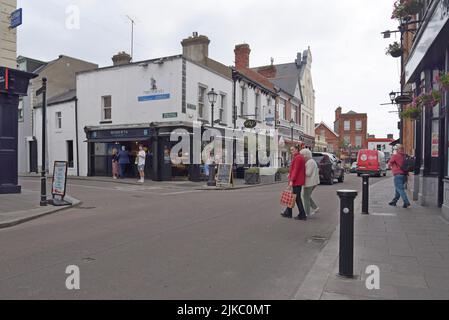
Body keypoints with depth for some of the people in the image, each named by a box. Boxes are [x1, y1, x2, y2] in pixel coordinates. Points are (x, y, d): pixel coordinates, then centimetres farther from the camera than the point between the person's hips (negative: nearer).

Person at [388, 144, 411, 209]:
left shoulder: (395, 156, -8)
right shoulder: (405, 156, 10)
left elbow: (389, 164, -1)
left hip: (398, 175, -7)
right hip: (404, 175, 7)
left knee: (400, 189, -7)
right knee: (398, 189, 16)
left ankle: (406, 202, -15)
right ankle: (394, 202, 24)